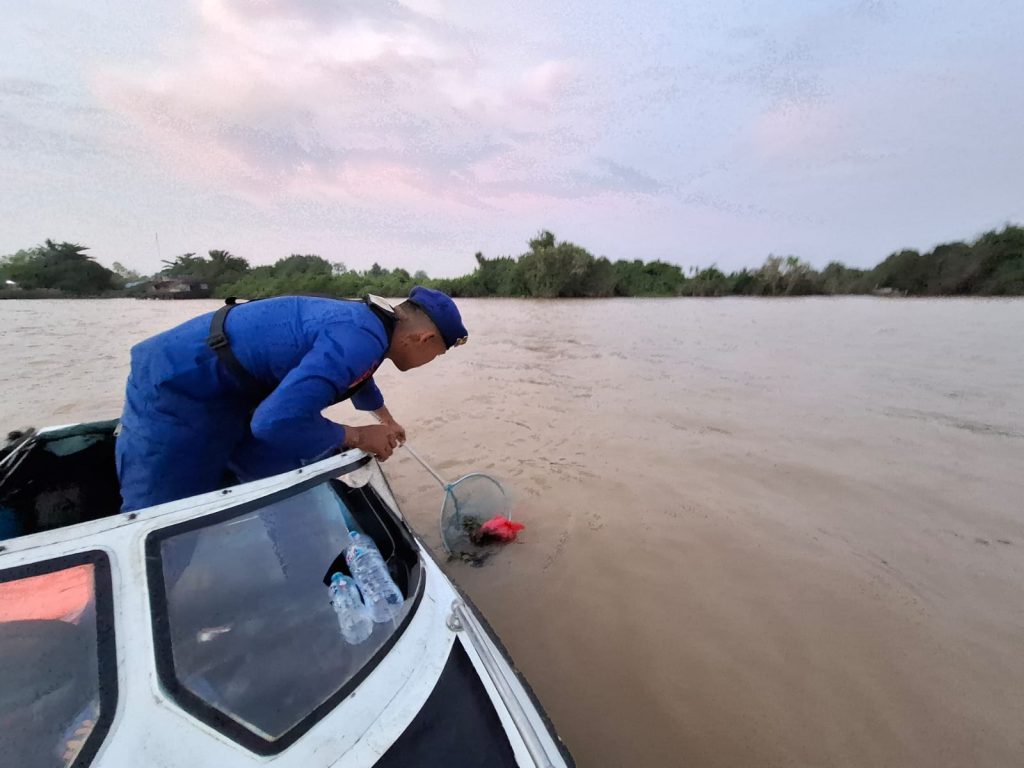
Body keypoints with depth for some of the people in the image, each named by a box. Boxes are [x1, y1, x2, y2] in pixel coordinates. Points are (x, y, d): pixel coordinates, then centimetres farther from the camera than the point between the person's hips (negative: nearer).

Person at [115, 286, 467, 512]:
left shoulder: (365, 322, 2)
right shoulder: (362, 339, -30)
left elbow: (357, 378, 25)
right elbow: (277, 422, -37)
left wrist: (387, 421, 42)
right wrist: (358, 437, -20)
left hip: (233, 391, 9)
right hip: (177, 387, -9)